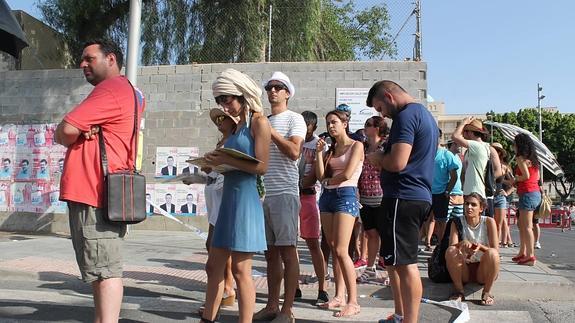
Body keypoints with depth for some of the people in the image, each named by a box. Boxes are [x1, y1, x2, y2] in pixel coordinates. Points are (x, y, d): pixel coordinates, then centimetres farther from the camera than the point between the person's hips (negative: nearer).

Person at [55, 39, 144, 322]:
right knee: (102, 269, 14)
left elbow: (65, 130, -17)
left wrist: (70, 138, 7)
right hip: (102, 193, 10)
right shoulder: (130, 92, 21)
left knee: (105, 270, -9)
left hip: (93, 194, -10)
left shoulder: (111, 89, -10)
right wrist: (84, 132, -3)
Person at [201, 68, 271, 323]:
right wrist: (217, 162, 3)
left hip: (246, 196, -8)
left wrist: (226, 160, -15)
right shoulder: (237, 124, 18)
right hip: (229, 195, 8)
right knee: (214, 266, 11)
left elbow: (261, 166, -13)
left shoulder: (258, 121, -5)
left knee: (240, 269, -4)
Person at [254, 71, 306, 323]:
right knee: (271, 252, 10)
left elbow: (294, 152, -13)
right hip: (264, 194, 6)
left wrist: (270, 131, -9)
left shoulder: (294, 119, 2)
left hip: (285, 194, -6)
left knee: (287, 251, -3)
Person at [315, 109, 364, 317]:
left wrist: (328, 181, 3)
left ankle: (353, 302, -10)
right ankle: (339, 296, 12)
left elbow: (347, 174, -12)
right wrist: (319, 152, 0)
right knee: (333, 249, 6)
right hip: (327, 197, 7)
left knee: (341, 250, -14)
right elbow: (321, 176, 6)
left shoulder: (356, 146, 0)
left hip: (346, 196, -7)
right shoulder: (330, 149, 18)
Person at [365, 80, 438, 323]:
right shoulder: (425, 115, 20)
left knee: (405, 263, -6)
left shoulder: (405, 116, -13)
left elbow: (397, 162, -23)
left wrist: (377, 158, -3)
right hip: (419, 196, 11)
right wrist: (383, 158, 12)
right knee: (393, 259, 18)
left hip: (403, 198, -11)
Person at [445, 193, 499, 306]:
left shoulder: (489, 222, -7)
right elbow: (451, 245, -17)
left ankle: (487, 292, -13)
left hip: (483, 271, -1)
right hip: (464, 270, 1)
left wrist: (480, 247, -32)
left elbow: (496, 251, -13)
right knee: (450, 251, -28)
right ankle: (459, 290, -12)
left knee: (492, 253, -31)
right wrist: (462, 243, -38)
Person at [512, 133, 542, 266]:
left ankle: (531, 256, -8)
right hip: (536, 192, 9)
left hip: (527, 194, -9)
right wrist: (516, 181, 12)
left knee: (527, 226, -8)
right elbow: (537, 177, 16)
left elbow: (526, 175, -19)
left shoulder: (520, 158, -9)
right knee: (521, 224, 16)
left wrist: (516, 179, 0)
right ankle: (523, 253, 21)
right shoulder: (532, 158, 16)